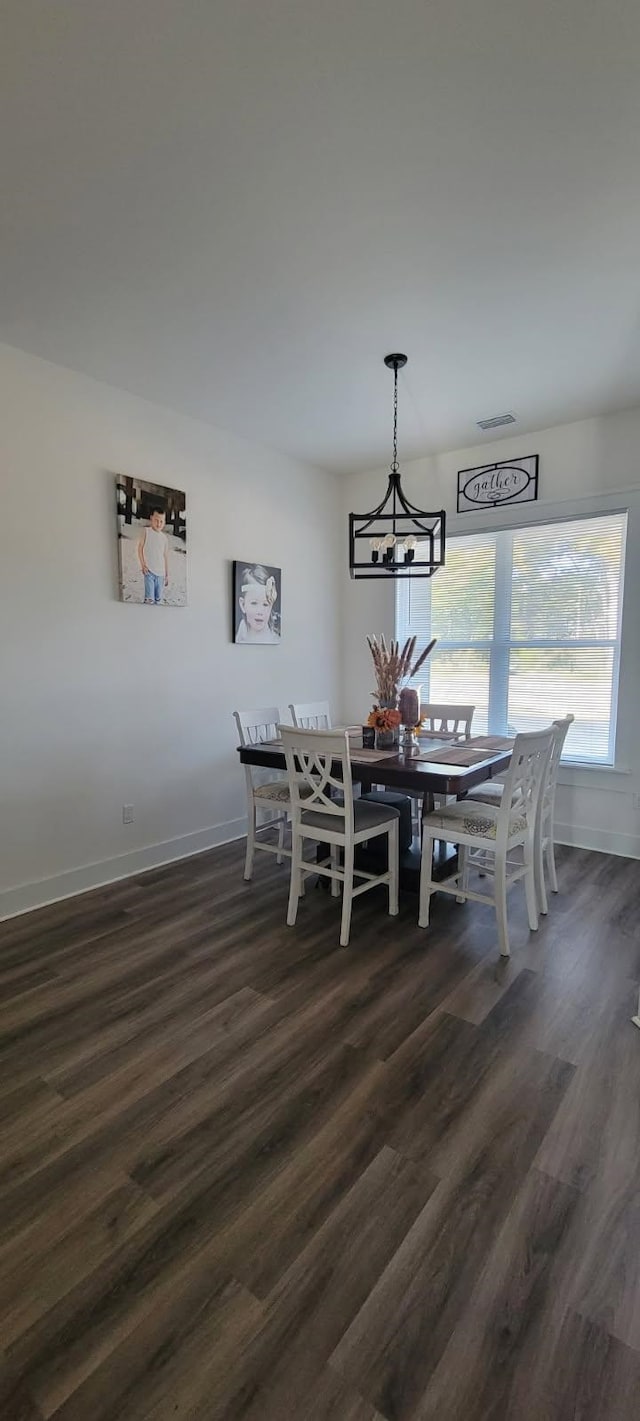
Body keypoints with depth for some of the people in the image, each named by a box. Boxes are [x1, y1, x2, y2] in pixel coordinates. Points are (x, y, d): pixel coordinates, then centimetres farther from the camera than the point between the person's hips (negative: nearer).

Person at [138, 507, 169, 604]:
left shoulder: (165, 537, 7)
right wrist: (143, 565, -7)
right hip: (149, 570, -3)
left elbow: (166, 556, 11)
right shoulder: (146, 531, -1)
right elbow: (140, 548, 2)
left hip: (160, 572, 3)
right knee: (149, 599, -11)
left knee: (159, 599, 9)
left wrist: (167, 574, 12)